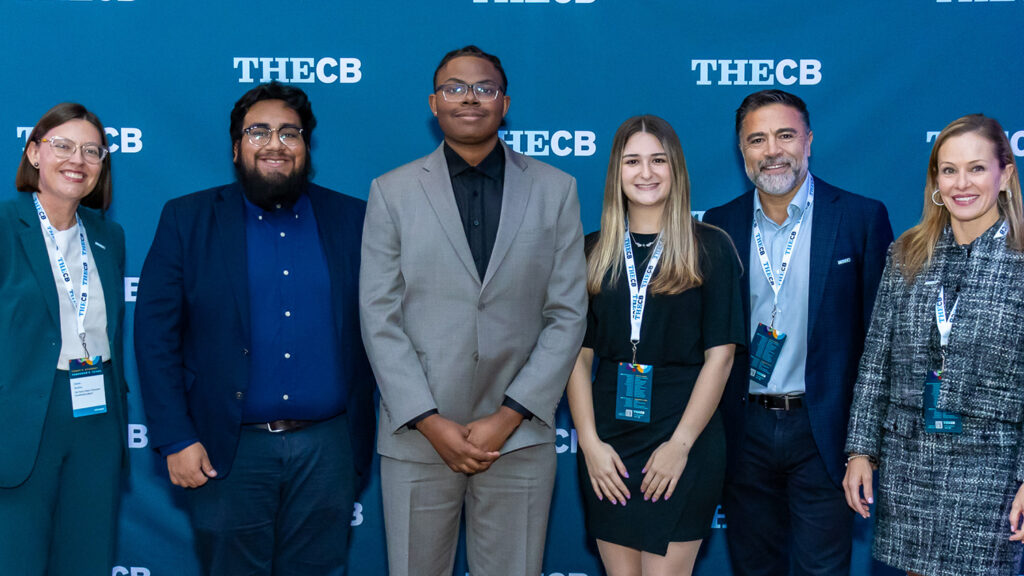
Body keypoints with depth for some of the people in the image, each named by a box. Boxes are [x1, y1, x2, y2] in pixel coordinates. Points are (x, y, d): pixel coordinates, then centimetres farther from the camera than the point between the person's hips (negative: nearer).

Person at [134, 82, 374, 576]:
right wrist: (175, 439, -7)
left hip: (327, 447, 2)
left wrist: (362, 437, 0)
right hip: (229, 451, -1)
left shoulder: (353, 220, 6)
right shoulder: (187, 220, 2)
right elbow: (154, 334, -1)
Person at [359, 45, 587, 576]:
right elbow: (379, 318, -1)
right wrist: (430, 423, -9)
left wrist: (508, 418, -7)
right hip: (417, 434, 0)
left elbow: (567, 315, 1)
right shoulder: (392, 192, 4)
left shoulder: (555, 189, 5)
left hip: (519, 435, 0)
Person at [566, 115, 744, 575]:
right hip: (608, 439, 3)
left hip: (683, 439, -3)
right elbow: (577, 354, 4)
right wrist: (590, 442, -6)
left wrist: (680, 444, -12)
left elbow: (720, 354, -5)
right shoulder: (593, 251, 7)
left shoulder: (710, 248, -1)